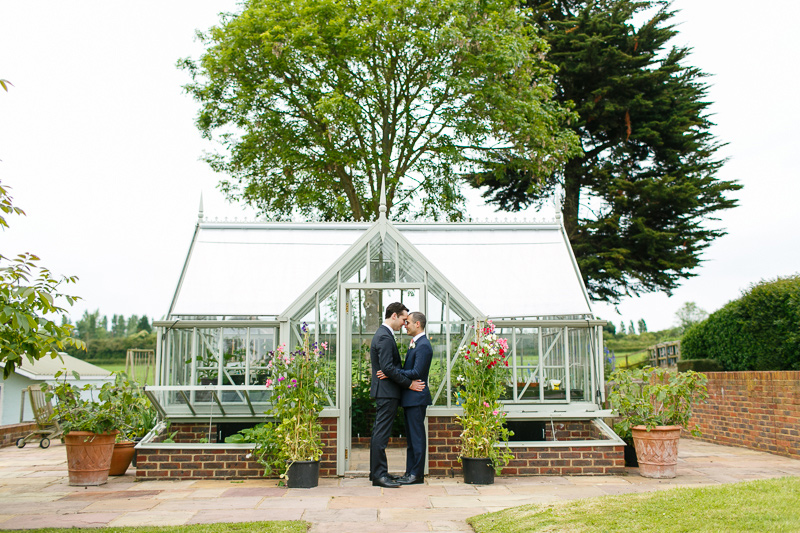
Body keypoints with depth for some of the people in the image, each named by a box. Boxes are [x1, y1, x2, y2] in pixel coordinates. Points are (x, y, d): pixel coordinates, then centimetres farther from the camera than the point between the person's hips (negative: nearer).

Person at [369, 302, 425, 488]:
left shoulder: (384, 335, 18)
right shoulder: (384, 337, -16)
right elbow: (388, 368, -23)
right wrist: (409, 384, -16)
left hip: (384, 391, 11)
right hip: (386, 391, -11)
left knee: (379, 433, 13)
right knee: (381, 433, -8)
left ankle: (376, 472, 19)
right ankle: (379, 474, -6)